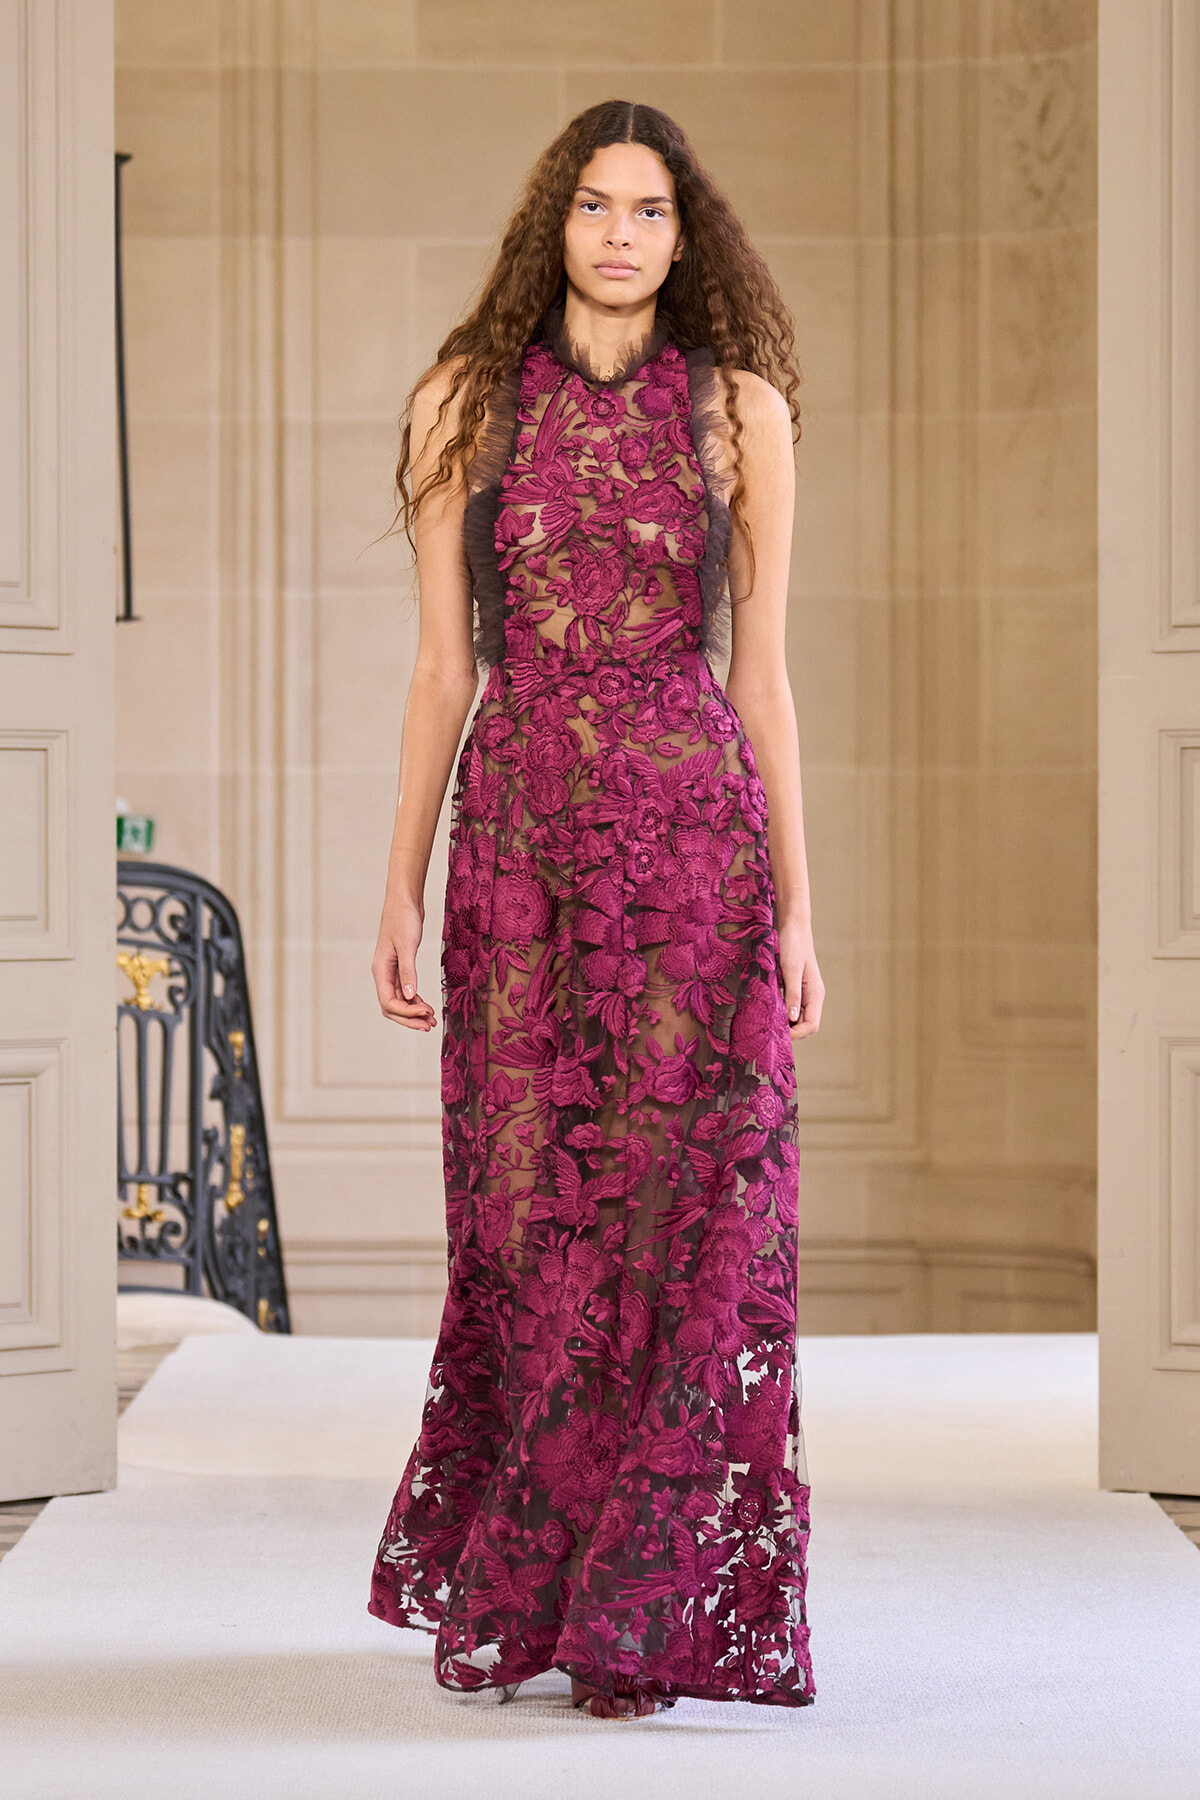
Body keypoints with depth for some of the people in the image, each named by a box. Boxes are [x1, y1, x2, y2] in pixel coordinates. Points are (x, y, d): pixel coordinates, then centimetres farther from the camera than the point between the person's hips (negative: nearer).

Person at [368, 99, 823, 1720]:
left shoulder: (738, 407, 5)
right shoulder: (467, 401, 6)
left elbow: (761, 673, 4)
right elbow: (442, 667, 7)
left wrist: (796, 904, -1)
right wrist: (402, 888, 3)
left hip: (695, 843, -1)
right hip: (520, 842, 1)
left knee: (690, 1217, -2)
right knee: (526, 1215, 4)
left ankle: (648, 1615, 8)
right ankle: (499, 1600, 19)